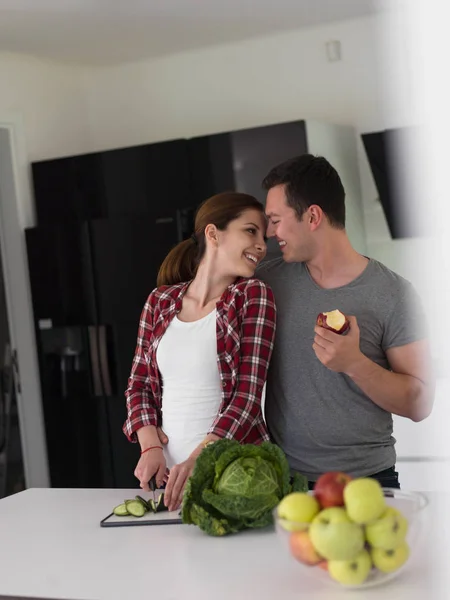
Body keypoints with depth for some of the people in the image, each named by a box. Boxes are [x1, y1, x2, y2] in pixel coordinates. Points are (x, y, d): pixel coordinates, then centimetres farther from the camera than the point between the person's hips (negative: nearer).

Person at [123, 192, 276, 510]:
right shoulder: (160, 301, 5)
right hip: (169, 474, 3)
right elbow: (140, 383, 11)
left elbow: (248, 393, -12)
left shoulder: (254, 295, -4)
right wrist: (151, 447, -5)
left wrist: (198, 460, -22)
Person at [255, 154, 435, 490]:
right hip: (283, 479, 3)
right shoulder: (268, 282, 1)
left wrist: (354, 364, -23)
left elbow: (419, 404, -8)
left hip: (367, 479, -2)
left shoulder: (393, 293, -9)